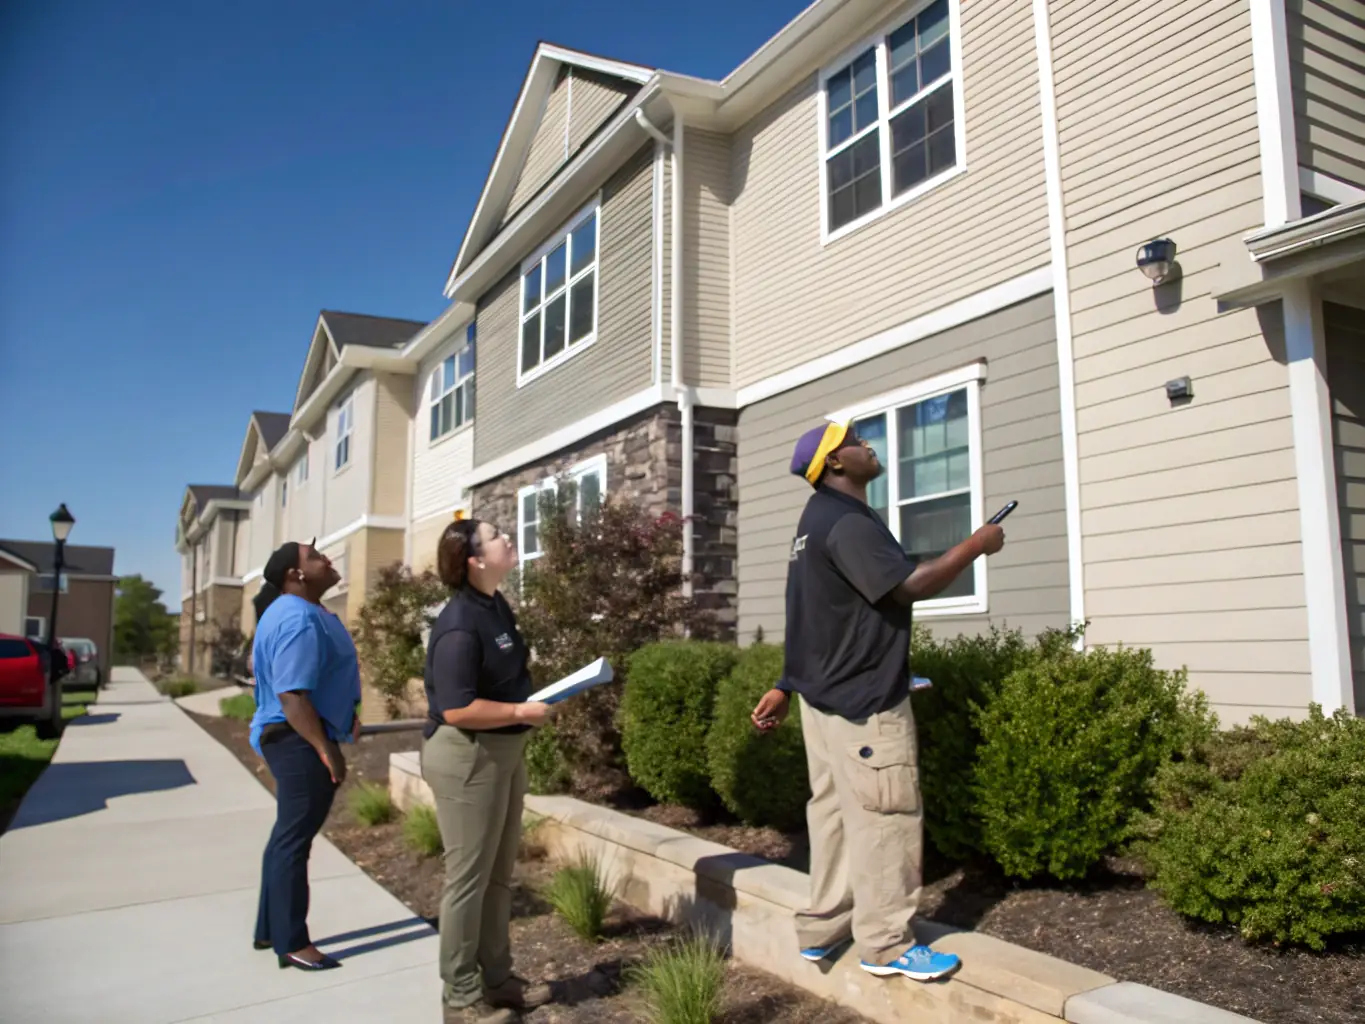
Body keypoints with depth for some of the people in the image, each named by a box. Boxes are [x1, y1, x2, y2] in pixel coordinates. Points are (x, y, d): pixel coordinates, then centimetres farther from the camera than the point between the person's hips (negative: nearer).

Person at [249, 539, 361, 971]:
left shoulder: (305, 611, 13)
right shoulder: (298, 620, -22)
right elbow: (291, 694, -28)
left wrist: (345, 718, 25)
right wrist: (326, 749, -27)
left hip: (300, 739, 11)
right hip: (300, 741, -11)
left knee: (289, 835, 18)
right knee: (294, 839, -2)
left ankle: (270, 929, 30)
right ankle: (291, 943, 8)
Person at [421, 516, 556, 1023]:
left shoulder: (495, 605, 7)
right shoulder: (460, 625, -22)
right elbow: (456, 709, -27)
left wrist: (533, 703, 6)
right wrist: (522, 711, -19)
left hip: (505, 750, 10)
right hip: (467, 756, -10)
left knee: (498, 873, 19)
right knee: (468, 876, 4)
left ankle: (497, 977, 33)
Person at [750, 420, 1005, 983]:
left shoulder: (821, 520, 16)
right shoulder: (846, 523, -19)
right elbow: (909, 586, -27)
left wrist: (784, 688, 20)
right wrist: (975, 546, -14)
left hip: (826, 694, 10)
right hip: (864, 701, -10)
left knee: (835, 811, 16)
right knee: (885, 818, 0)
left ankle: (822, 929, 26)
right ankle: (885, 945, 11)